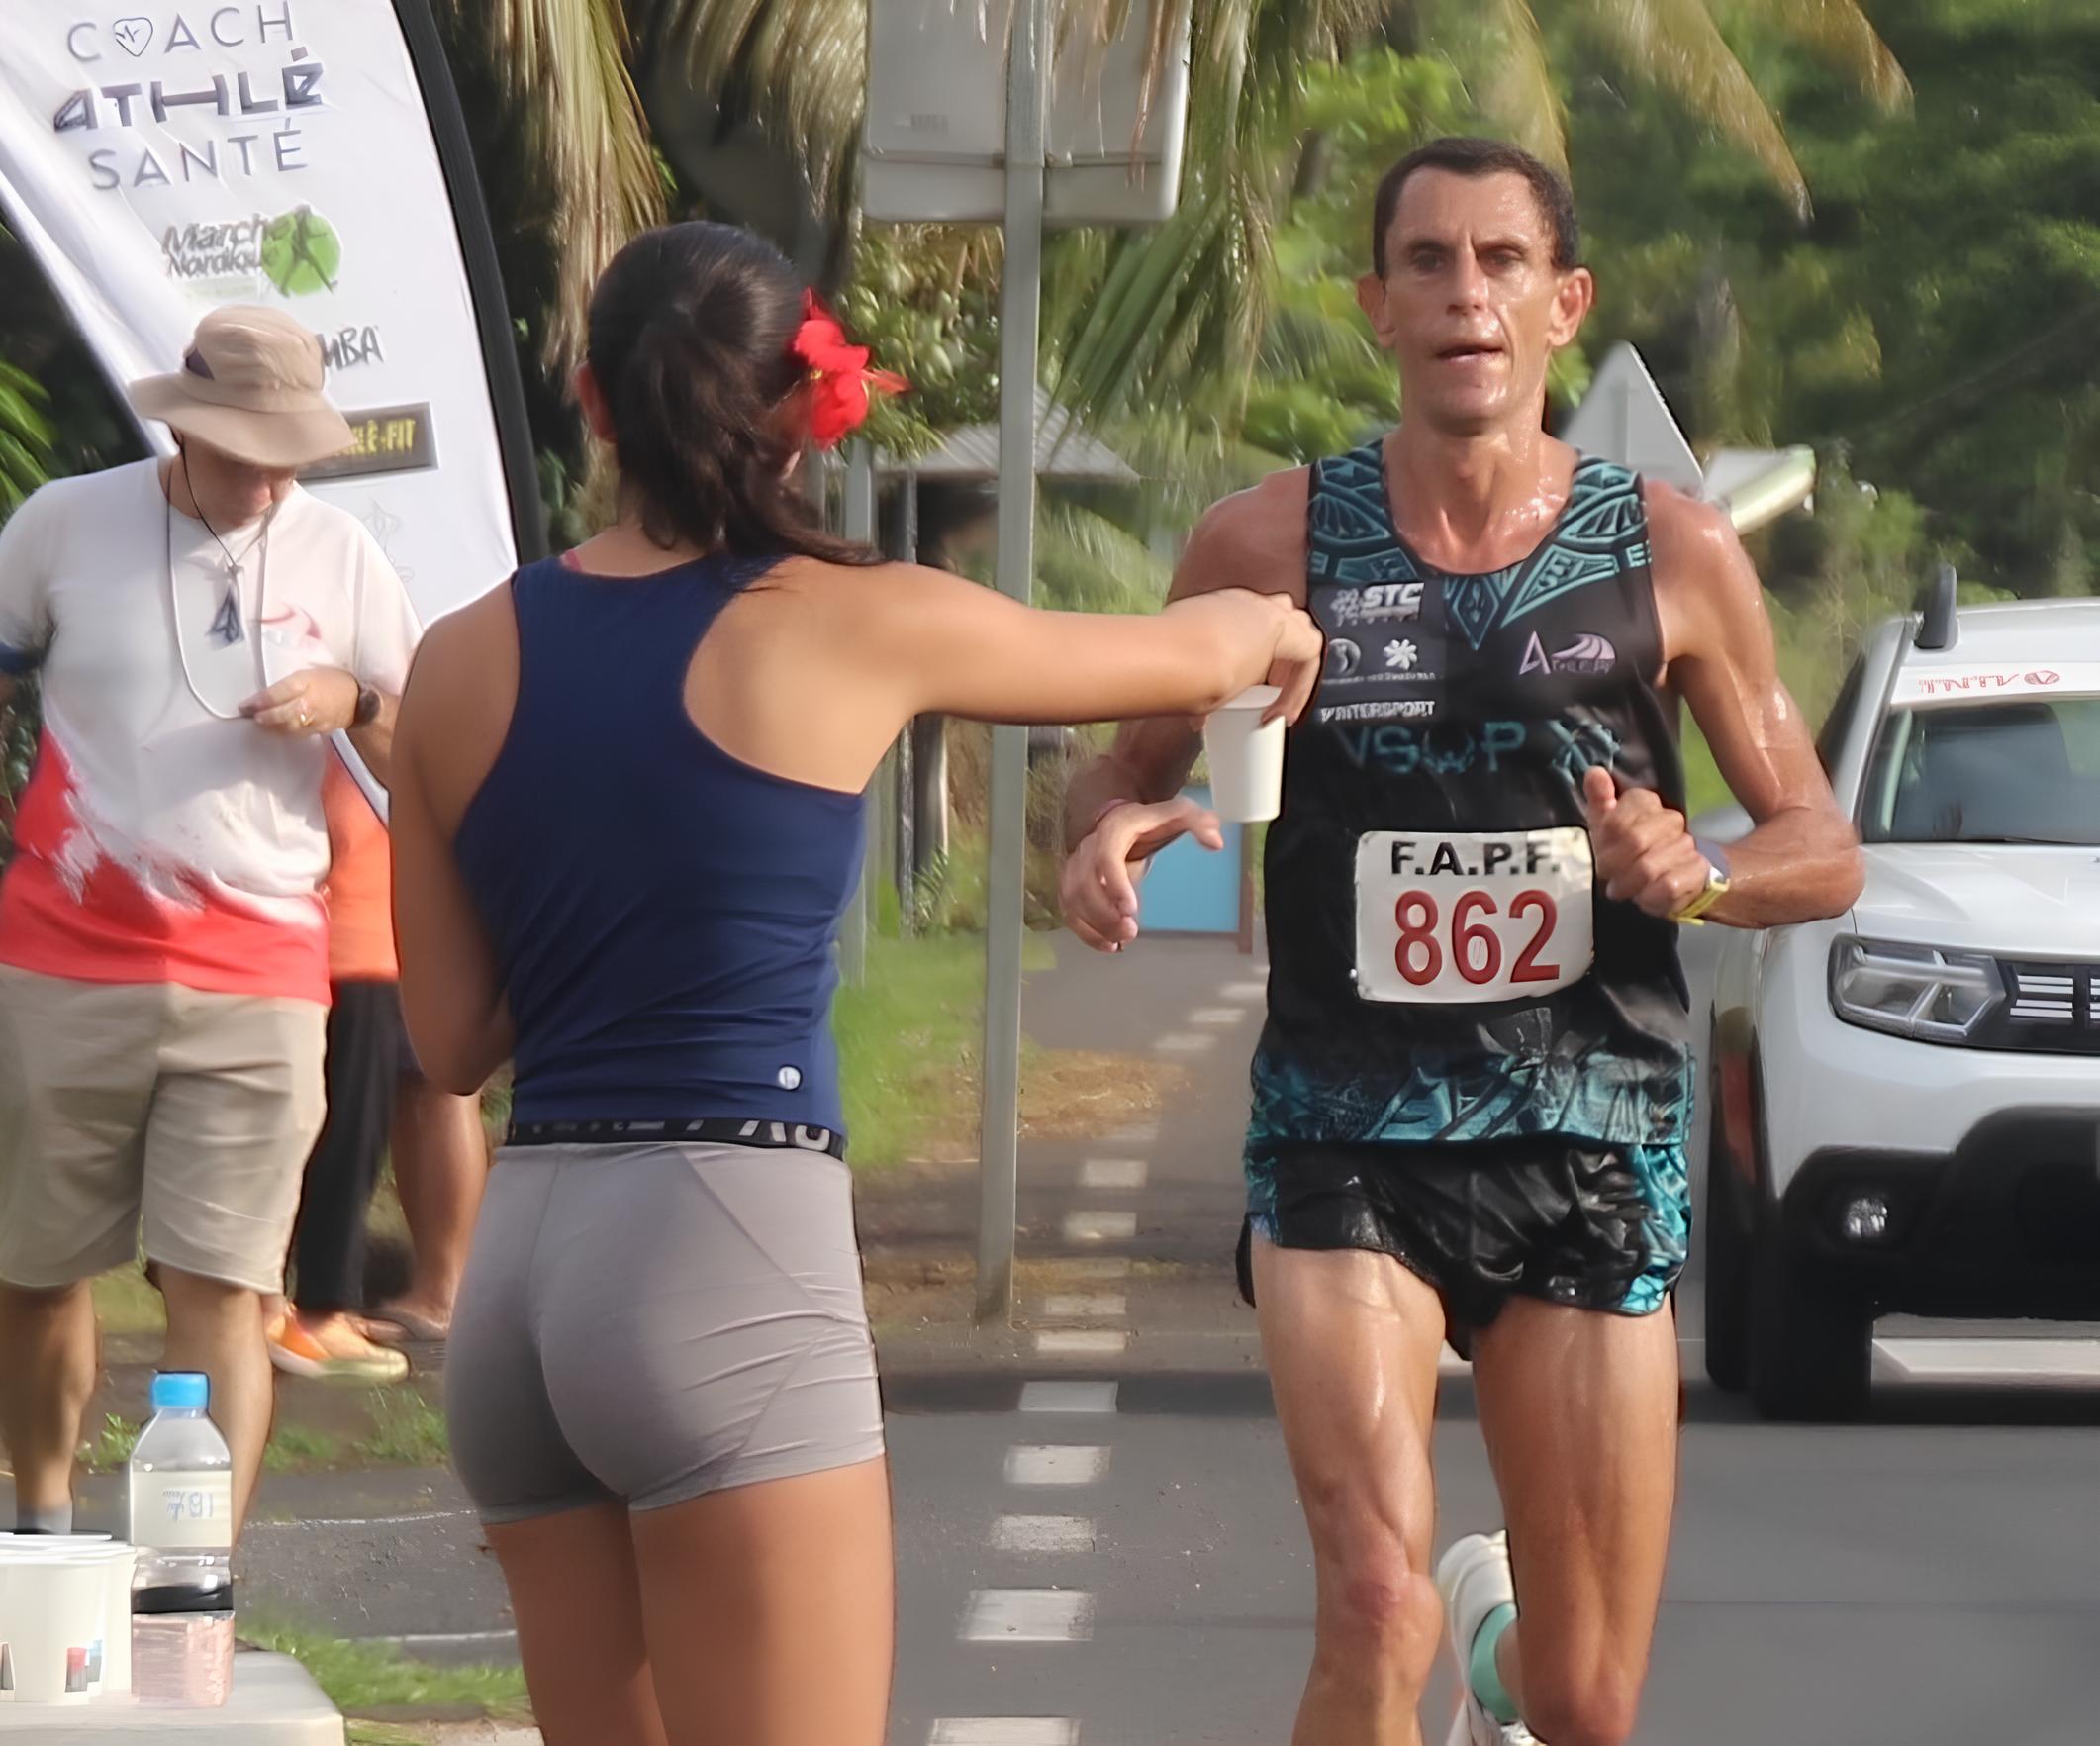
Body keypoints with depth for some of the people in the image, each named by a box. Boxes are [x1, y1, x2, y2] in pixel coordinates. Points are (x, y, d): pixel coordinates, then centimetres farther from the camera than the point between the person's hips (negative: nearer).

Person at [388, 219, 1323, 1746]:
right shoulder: (848, 625, -2)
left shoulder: (464, 662, 9)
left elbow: (451, 1038, 14)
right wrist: (1270, 626, 38)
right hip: (727, 1245, -6)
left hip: (520, 1264, 6)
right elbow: (1189, 657, 15)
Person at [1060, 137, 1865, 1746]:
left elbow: (1822, 850, 8)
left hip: (1590, 1153, 1)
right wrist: (1109, 828, -13)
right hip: (1346, 1145, -1)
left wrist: (1695, 875, -14)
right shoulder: (1272, 545, 0)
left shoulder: (1675, 558, 2)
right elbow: (1133, 767, 12)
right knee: (1377, 1608, -25)